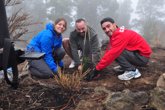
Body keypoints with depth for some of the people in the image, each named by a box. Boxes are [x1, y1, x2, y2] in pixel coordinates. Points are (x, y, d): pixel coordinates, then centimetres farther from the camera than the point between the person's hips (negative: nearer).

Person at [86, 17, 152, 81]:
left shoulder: (121, 35, -26)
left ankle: (133, 71, -12)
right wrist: (98, 68, -1)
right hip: (136, 52, 9)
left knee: (116, 52, -25)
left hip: (143, 57, -9)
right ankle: (125, 66, 13)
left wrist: (97, 70, -23)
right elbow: (109, 51, 4)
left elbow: (111, 54, -29)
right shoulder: (115, 34, 4)